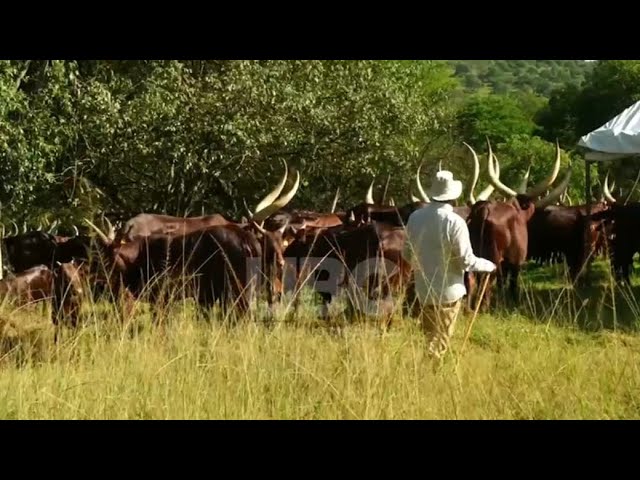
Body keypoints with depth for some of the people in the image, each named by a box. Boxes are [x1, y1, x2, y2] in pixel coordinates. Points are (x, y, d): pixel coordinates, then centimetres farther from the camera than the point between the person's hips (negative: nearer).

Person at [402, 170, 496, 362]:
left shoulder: (415, 218, -5)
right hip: (448, 291, -5)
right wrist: (489, 266, 1)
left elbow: (407, 254, 5)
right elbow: (466, 261, -17)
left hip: (423, 290, 5)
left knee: (429, 337, 23)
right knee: (440, 342, 7)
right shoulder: (455, 222, -20)